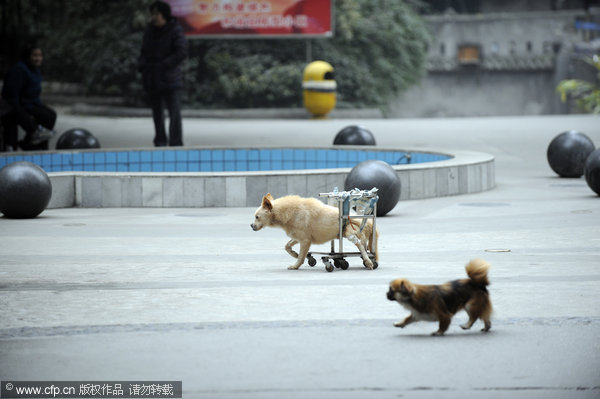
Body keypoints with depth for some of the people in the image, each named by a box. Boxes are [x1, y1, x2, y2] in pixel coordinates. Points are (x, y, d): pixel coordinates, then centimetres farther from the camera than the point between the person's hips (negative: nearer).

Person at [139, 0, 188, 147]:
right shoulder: (150, 31, 11)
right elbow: (144, 51, 18)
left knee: (174, 111, -10)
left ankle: (176, 143, -9)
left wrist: (163, 66, -17)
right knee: (157, 112, 12)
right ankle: (160, 142, 20)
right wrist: (143, 66, -3)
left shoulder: (175, 30, -6)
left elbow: (182, 52, -13)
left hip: (169, 79, -6)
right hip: (152, 80, 6)